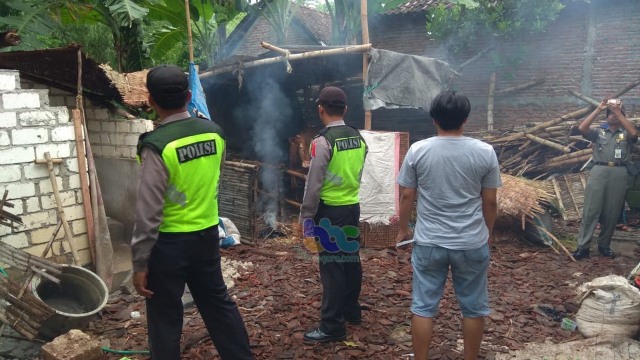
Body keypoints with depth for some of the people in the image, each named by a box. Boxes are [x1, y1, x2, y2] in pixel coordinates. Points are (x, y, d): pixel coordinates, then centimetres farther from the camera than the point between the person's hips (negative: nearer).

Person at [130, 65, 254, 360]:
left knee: (165, 318, 9)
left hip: (169, 242, -6)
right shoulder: (215, 133, -2)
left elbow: (148, 212, -18)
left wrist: (139, 263, -11)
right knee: (218, 303, 19)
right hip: (207, 234, 6)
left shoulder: (157, 146, -19)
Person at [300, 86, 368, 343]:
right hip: (353, 207, 7)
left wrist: (306, 215, -8)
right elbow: (357, 175, 11)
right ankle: (351, 310, 33)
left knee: (332, 265, -2)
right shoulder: (359, 138, 5)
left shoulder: (323, 141, -16)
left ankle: (332, 326, 5)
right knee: (351, 259, 17)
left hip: (330, 211, -7)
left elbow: (313, 183, -16)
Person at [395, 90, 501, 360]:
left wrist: (402, 229, 14)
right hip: (472, 243, 1)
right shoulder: (485, 152, -6)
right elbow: (490, 201, 0)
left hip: (428, 242, 0)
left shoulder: (418, 151, -6)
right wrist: (488, 233, 17)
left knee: (423, 306, 11)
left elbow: (407, 196, -1)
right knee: (473, 307, 16)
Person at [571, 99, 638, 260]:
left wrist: (618, 112, -9)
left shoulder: (626, 134, 13)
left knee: (612, 213, 5)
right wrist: (598, 110, -5)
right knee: (590, 210, -4)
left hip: (619, 174, 1)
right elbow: (582, 128, -4)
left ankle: (604, 245, 17)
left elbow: (634, 133, -10)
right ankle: (583, 247, -4)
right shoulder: (598, 132, 13)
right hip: (599, 172, -1)